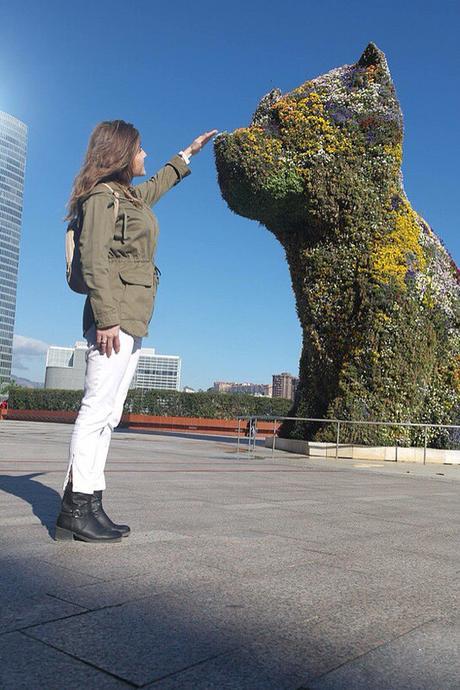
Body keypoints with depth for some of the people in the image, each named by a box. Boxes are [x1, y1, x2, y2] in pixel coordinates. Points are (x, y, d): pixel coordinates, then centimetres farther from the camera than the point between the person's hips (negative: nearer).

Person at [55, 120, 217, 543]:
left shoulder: (130, 196, 25)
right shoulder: (103, 195, -3)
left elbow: (158, 185, 47)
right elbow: (93, 260, -13)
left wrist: (189, 153, 59)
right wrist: (107, 318, -22)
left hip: (131, 320, 10)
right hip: (115, 316, -10)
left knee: (107, 414, 4)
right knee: (98, 409, -12)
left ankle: (87, 506, 5)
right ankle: (76, 508, -9)